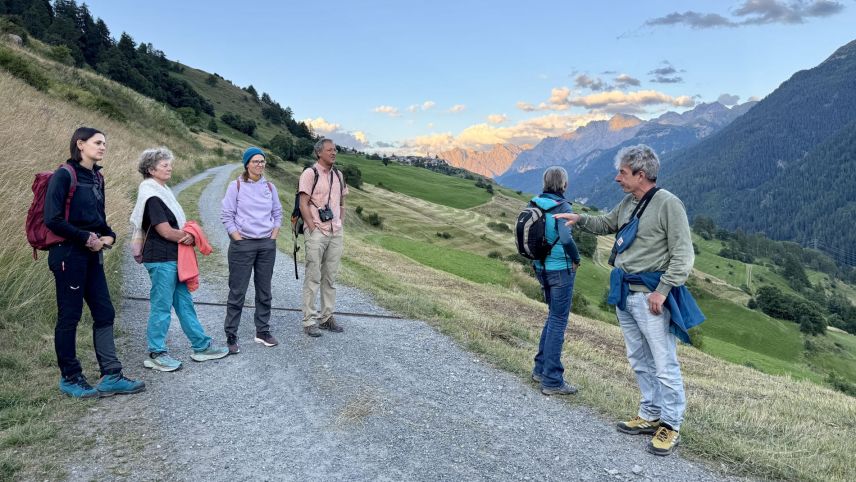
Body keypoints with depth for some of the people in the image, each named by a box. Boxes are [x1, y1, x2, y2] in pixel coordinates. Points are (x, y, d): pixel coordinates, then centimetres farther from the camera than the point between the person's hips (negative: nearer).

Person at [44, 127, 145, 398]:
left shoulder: (97, 178, 12)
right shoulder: (64, 175, -10)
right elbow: (52, 219, -16)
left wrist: (109, 235, 0)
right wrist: (86, 238, -14)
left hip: (93, 256, 8)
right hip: (69, 254, -8)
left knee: (104, 313, 6)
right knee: (69, 317, 3)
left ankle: (111, 377, 11)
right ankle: (69, 378, 16)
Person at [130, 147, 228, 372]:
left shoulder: (162, 191, 15)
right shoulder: (151, 196, -14)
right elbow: (165, 231, -19)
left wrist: (188, 235, -1)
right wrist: (189, 237, -4)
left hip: (173, 258, 10)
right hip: (161, 258, -10)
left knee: (184, 302, 13)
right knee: (161, 306, -1)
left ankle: (201, 346, 20)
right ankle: (156, 354, 11)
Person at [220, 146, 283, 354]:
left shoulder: (269, 187, 7)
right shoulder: (236, 186, -4)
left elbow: (278, 214, 14)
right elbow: (226, 216, -4)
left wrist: (274, 236, 4)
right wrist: (239, 239, -9)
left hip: (267, 245, 4)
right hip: (242, 244, -4)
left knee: (264, 291, 10)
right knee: (237, 292, -1)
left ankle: (263, 331, 22)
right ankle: (231, 337, 6)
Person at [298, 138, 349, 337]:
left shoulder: (338, 175, 14)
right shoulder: (310, 173, -6)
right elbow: (303, 205, -10)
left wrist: (341, 225, 10)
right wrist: (313, 228, -13)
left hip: (336, 233, 6)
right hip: (316, 233, -6)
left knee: (330, 278, 10)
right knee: (313, 278, -2)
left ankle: (326, 317, 19)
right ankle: (309, 321, 4)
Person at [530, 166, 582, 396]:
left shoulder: (535, 204, 3)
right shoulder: (562, 207, -15)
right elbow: (566, 239, -26)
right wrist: (576, 259, -10)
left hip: (541, 268, 7)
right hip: (561, 269, -7)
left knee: (553, 316, 22)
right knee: (558, 322, 1)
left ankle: (540, 369, 28)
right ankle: (552, 381, 7)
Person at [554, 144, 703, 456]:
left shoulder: (668, 204, -13)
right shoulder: (628, 203, 10)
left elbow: (683, 255, -15)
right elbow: (606, 225, 29)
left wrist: (662, 291, -20)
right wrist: (580, 219, 12)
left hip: (650, 296, -8)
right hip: (624, 293, 8)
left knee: (664, 364, 0)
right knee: (639, 361, 16)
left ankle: (671, 426, 12)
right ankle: (650, 415, 29)